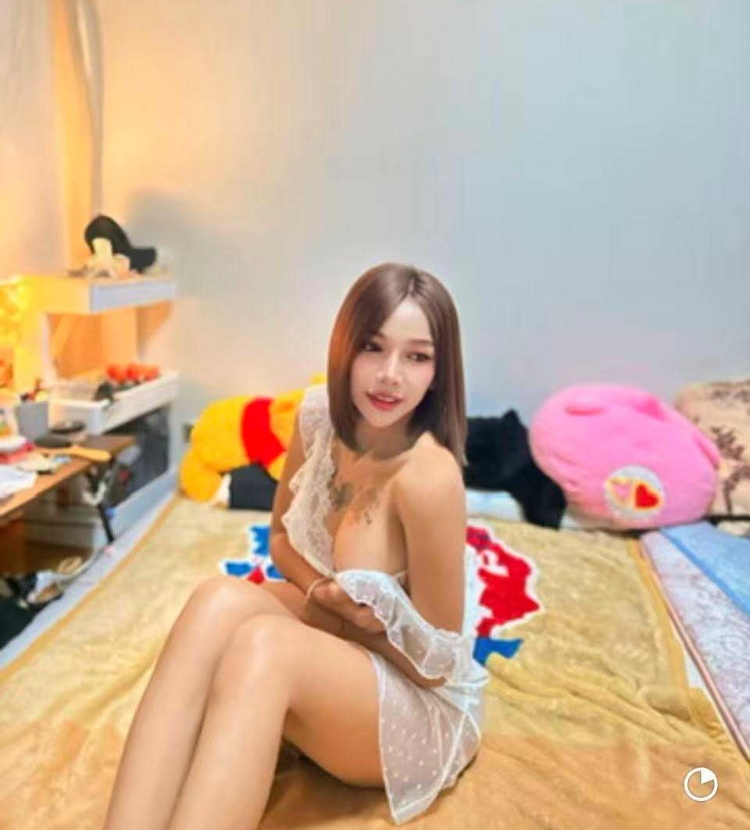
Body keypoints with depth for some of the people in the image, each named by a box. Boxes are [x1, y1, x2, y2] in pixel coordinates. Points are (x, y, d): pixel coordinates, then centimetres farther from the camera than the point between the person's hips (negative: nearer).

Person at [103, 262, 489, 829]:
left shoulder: (428, 474, -30)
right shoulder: (318, 414, -10)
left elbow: (438, 663, -21)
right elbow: (282, 538, 6)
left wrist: (331, 603, -12)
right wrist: (324, 591, -14)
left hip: (425, 706, -5)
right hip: (335, 640, 6)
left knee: (261, 642, -34)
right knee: (220, 599, -26)